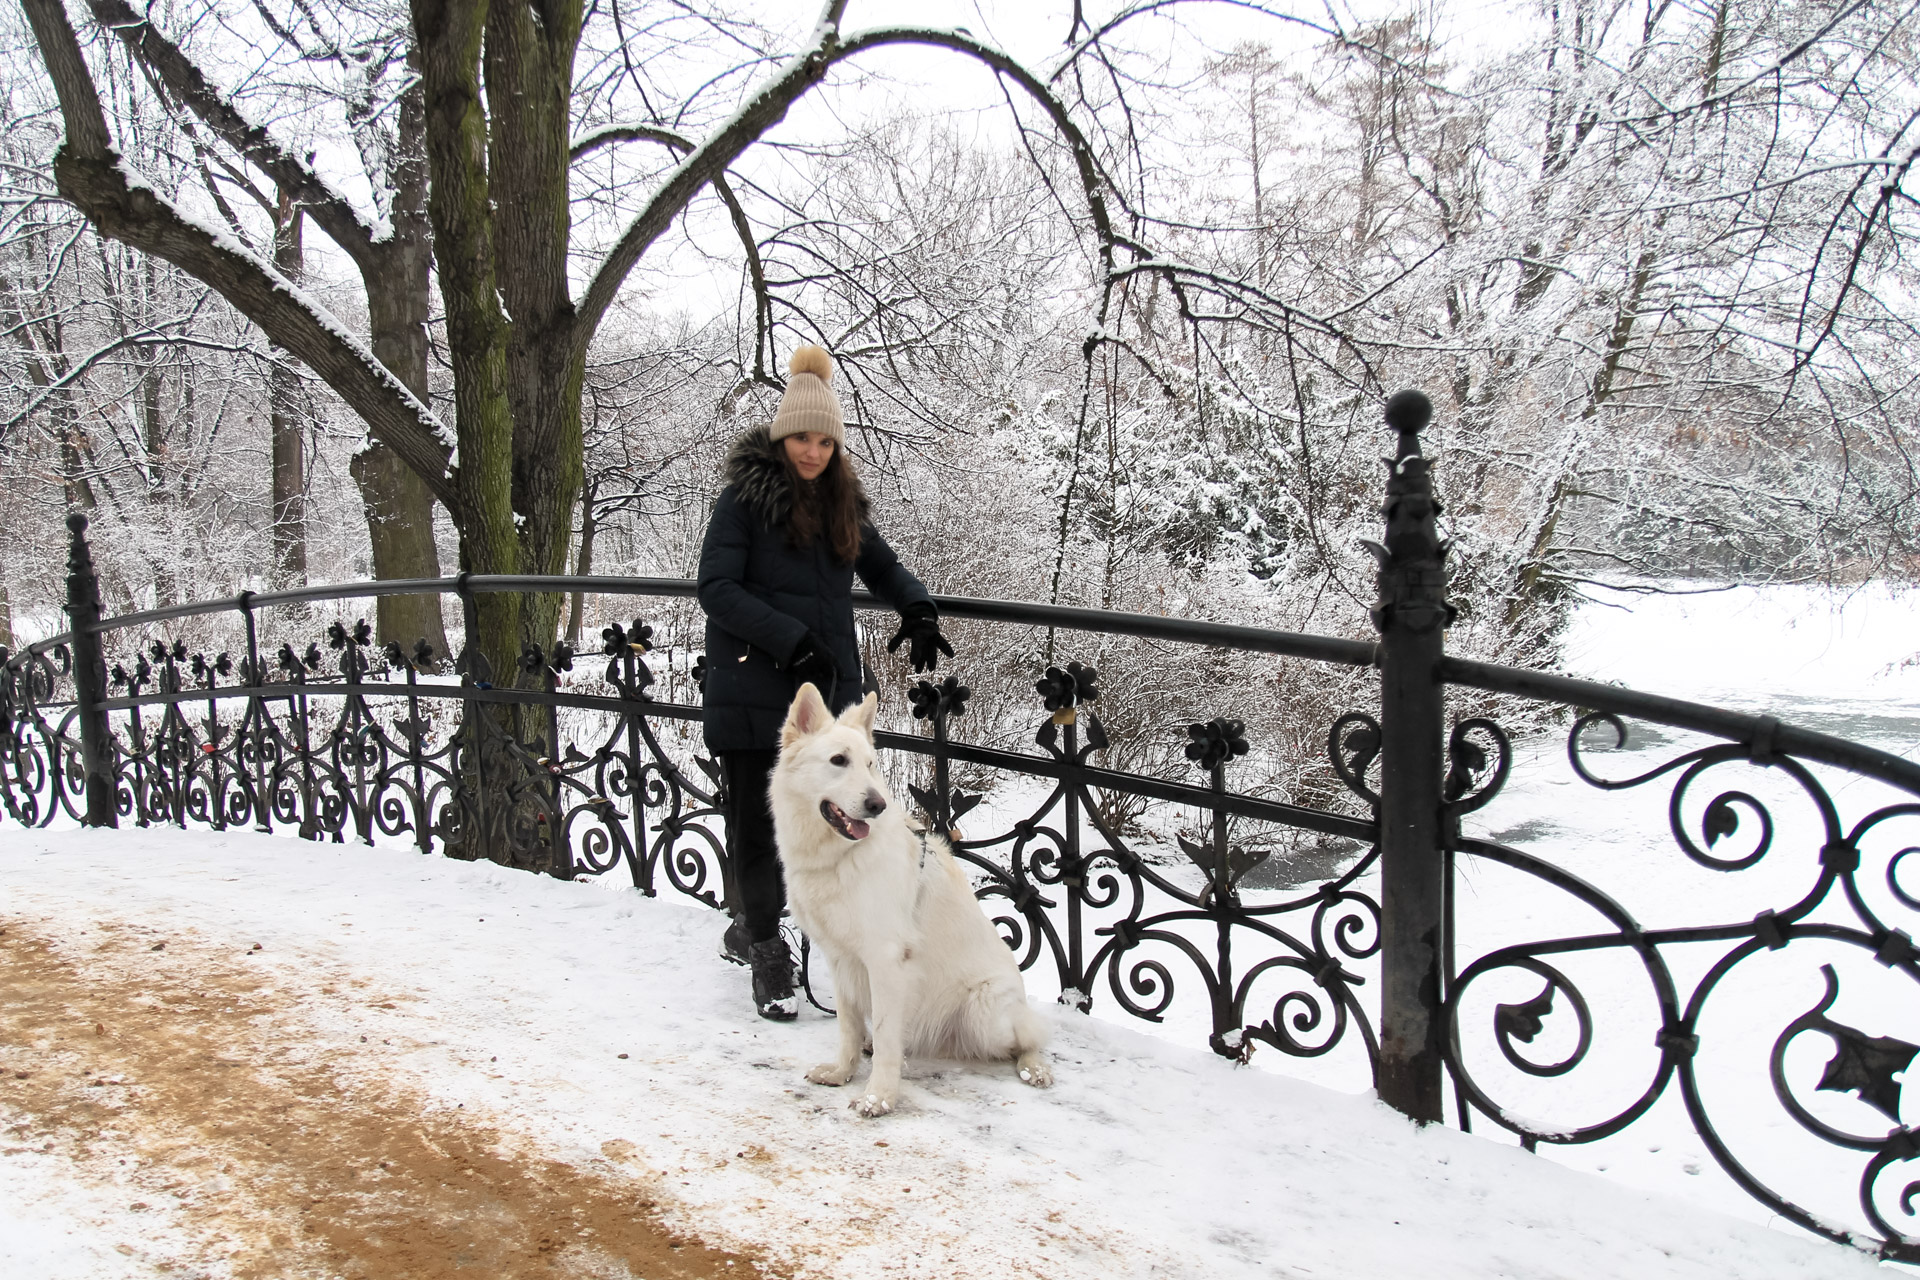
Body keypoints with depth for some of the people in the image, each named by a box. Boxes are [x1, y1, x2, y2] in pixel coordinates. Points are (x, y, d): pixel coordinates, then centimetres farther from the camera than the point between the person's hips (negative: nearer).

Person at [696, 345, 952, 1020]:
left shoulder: (843, 501, 13)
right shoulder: (745, 496, -4)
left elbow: (882, 564, 24)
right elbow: (715, 586, -12)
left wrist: (917, 609, 3)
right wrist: (791, 641, -19)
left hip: (828, 687, 5)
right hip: (754, 689, -5)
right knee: (758, 824, 3)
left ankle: (752, 927, 28)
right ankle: (765, 952, 20)